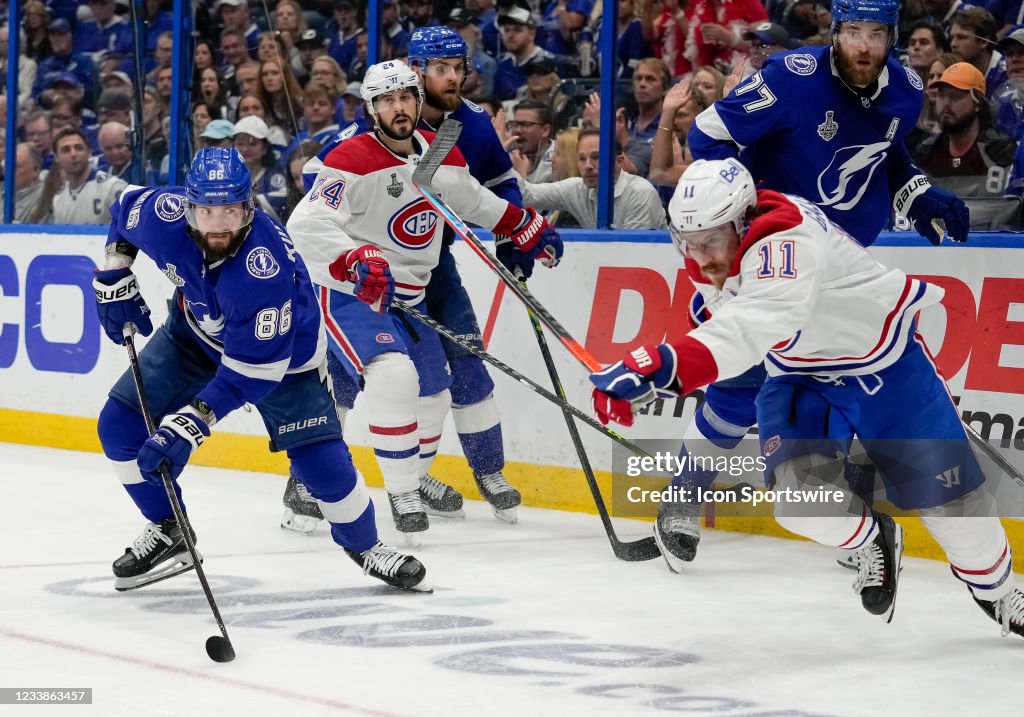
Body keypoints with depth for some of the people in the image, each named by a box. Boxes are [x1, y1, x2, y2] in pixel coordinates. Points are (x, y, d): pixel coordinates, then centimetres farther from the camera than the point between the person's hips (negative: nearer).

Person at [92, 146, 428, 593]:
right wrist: (114, 281, -5)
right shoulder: (164, 216, -29)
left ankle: (364, 546, 15)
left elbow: (251, 372, -38)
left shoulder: (265, 268, -42)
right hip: (195, 334, 5)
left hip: (281, 351, -5)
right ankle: (168, 533, 13)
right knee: (120, 426, -6)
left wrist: (187, 426, -43)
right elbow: (125, 212, -1)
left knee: (322, 461, -14)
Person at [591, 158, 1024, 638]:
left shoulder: (786, 238, -39)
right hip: (800, 375, 5)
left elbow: (753, 328, -56)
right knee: (798, 491, -18)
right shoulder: (707, 255, -13)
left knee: (945, 494, 0)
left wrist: (661, 368, -66)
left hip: (885, 362, -5)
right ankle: (871, 542, 15)